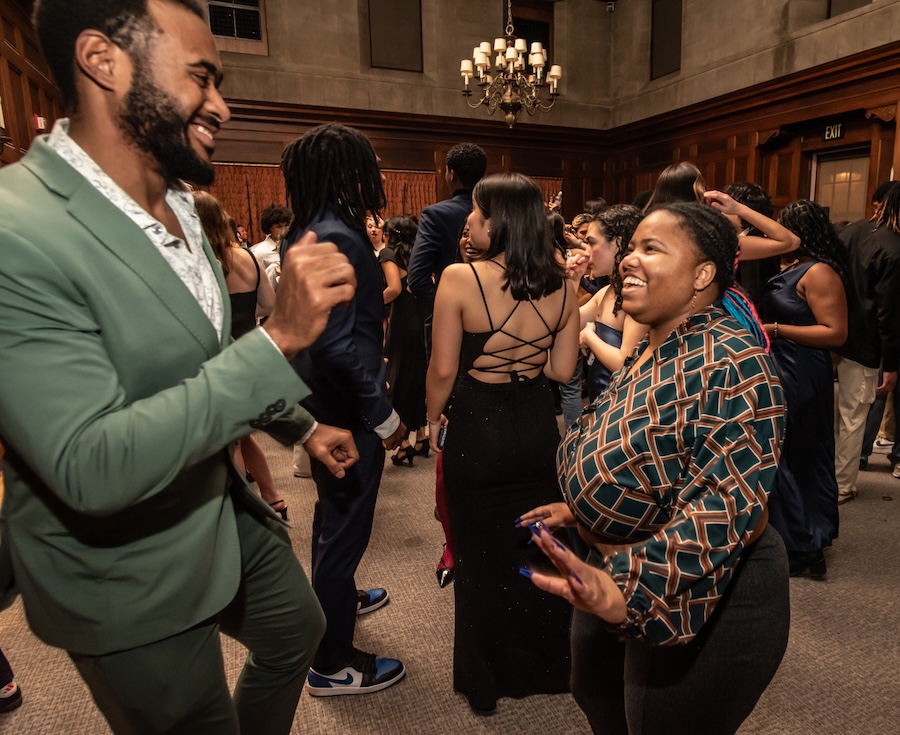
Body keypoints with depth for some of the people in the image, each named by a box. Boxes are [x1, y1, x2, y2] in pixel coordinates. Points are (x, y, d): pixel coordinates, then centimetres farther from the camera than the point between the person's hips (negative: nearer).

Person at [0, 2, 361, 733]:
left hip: (229, 513, 8)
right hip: (130, 574, -8)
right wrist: (280, 336, -36)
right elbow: (90, 468, -33)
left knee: (297, 632, 28)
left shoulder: (179, 206, -1)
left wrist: (304, 425, 17)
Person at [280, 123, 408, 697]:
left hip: (321, 401, 10)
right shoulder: (340, 239, -22)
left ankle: (337, 596, 51)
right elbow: (340, 345, -28)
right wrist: (384, 414, -21)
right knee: (346, 524, 4)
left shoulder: (303, 234, 7)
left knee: (334, 510, 26)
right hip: (347, 410, -10)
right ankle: (332, 664, 22)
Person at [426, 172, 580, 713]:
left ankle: (487, 681, 37)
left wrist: (433, 418, 3)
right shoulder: (561, 285, -6)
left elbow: (444, 369, -15)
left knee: (483, 555, 16)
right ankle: (545, 666, 44)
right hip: (538, 427, 4)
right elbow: (563, 368, 0)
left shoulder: (460, 279, -18)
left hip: (477, 429, -4)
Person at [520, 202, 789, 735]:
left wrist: (629, 589, -40)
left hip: (703, 601, -9)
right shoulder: (650, 354, 5)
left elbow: (728, 502, -32)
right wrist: (578, 509, 21)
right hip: (621, 574, 9)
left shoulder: (731, 364, -24)